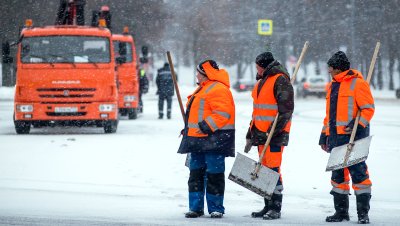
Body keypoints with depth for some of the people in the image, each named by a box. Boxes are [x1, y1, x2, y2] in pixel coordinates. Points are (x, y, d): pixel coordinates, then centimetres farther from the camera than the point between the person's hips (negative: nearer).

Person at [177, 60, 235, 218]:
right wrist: (189, 128, 24)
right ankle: (195, 207, 15)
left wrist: (207, 126, -26)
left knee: (214, 174, -5)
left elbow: (223, 113, -21)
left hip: (213, 139, -11)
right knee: (196, 172, 10)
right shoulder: (203, 89, 21)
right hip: (198, 139, 11)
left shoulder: (218, 89, -13)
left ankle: (216, 208, 1)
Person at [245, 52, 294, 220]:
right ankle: (268, 206, 17)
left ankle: (276, 208, -10)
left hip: (275, 134, -9)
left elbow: (286, 109, -16)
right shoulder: (261, 82, 21)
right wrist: (251, 134, 25)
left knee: (273, 169, -11)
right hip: (261, 133, 9)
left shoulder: (280, 80, -9)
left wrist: (274, 130, -21)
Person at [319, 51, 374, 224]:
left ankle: (363, 213, -7)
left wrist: (359, 124, -22)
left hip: (353, 136, -8)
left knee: (357, 172, -10)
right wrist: (324, 135, 23)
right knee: (338, 175, 10)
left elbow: (368, 108, -10)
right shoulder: (333, 86, 21)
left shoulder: (357, 83, -5)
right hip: (335, 137, 8)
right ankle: (341, 211, 17)